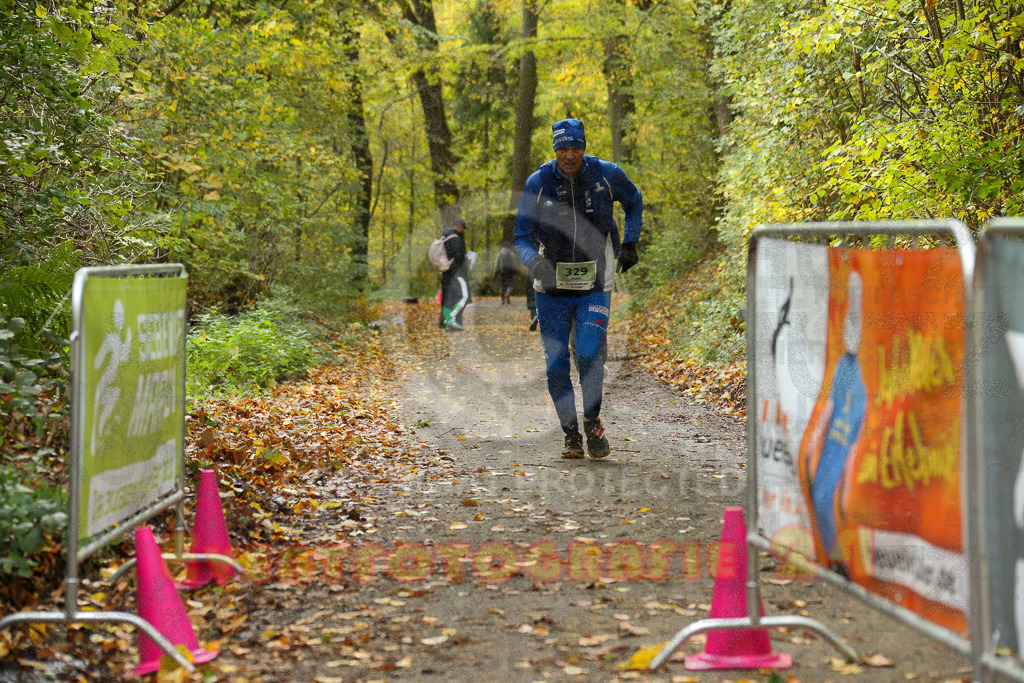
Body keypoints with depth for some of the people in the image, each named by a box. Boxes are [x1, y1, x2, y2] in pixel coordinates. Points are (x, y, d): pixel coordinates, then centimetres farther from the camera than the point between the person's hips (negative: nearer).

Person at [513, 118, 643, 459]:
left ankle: (593, 422, 7)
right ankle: (571, 435, 15)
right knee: (556, 364, 0)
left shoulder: (607, 175, -4)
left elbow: (634, 202, 17)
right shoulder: (538, 183, -7)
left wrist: (630, 244, 8)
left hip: (595, 287, -1)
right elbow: (522, 235, -5)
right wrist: (534, 262, -25)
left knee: (588, 353, -17)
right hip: (551, 289, 1)